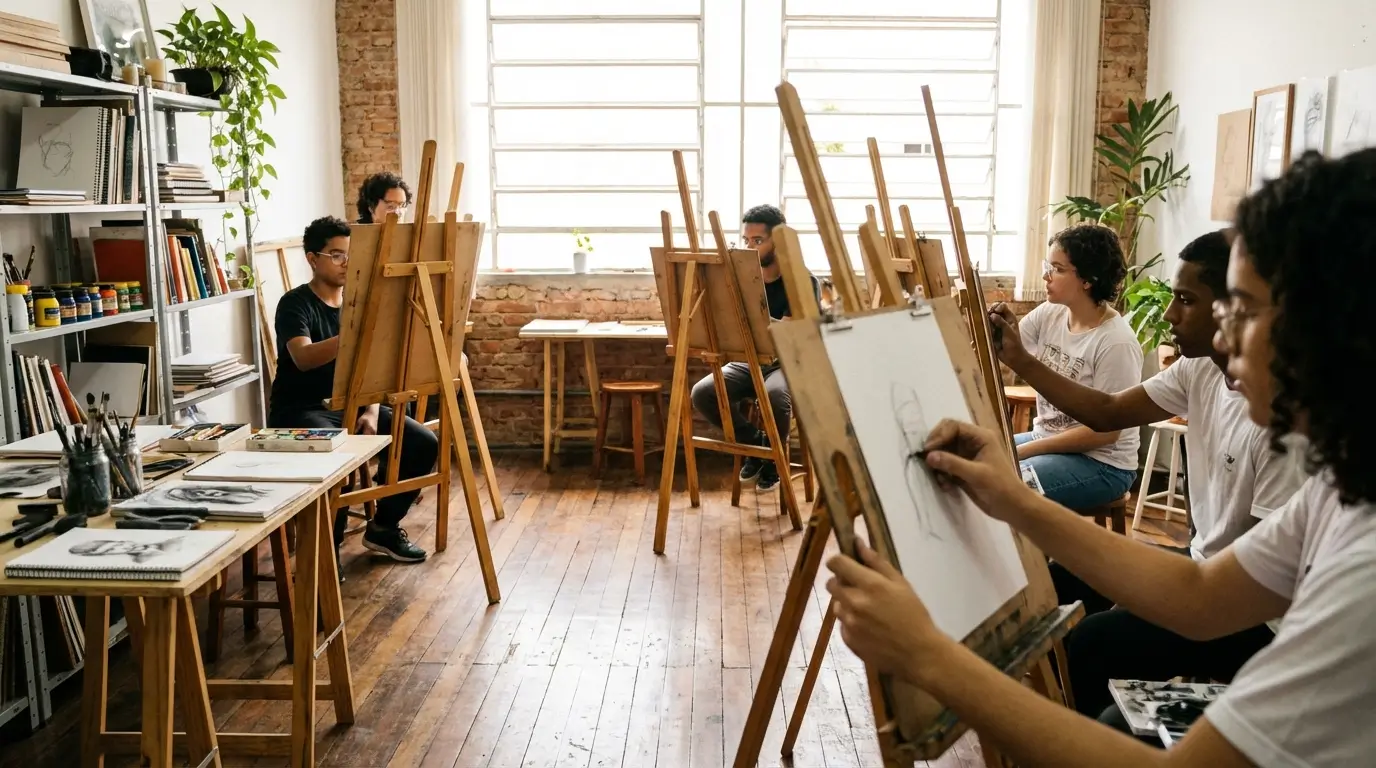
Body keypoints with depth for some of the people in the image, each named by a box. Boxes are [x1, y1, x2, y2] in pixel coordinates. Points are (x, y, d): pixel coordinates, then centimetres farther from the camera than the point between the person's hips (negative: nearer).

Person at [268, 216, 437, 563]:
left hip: (350, 405, 6)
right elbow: (304, 358, -30)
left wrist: (372, 411, -9)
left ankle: (384, 526, 7)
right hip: (300, 410, -6)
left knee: (423, 443, -11)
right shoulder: (295, 304, -11)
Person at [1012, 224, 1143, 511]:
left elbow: (1106, 431, -19)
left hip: (1101, 464, -7)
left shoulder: (1116, 343, -21)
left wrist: (1025, 450, -19)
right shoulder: (1049, 315, -1)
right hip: (1047, 441, 7)